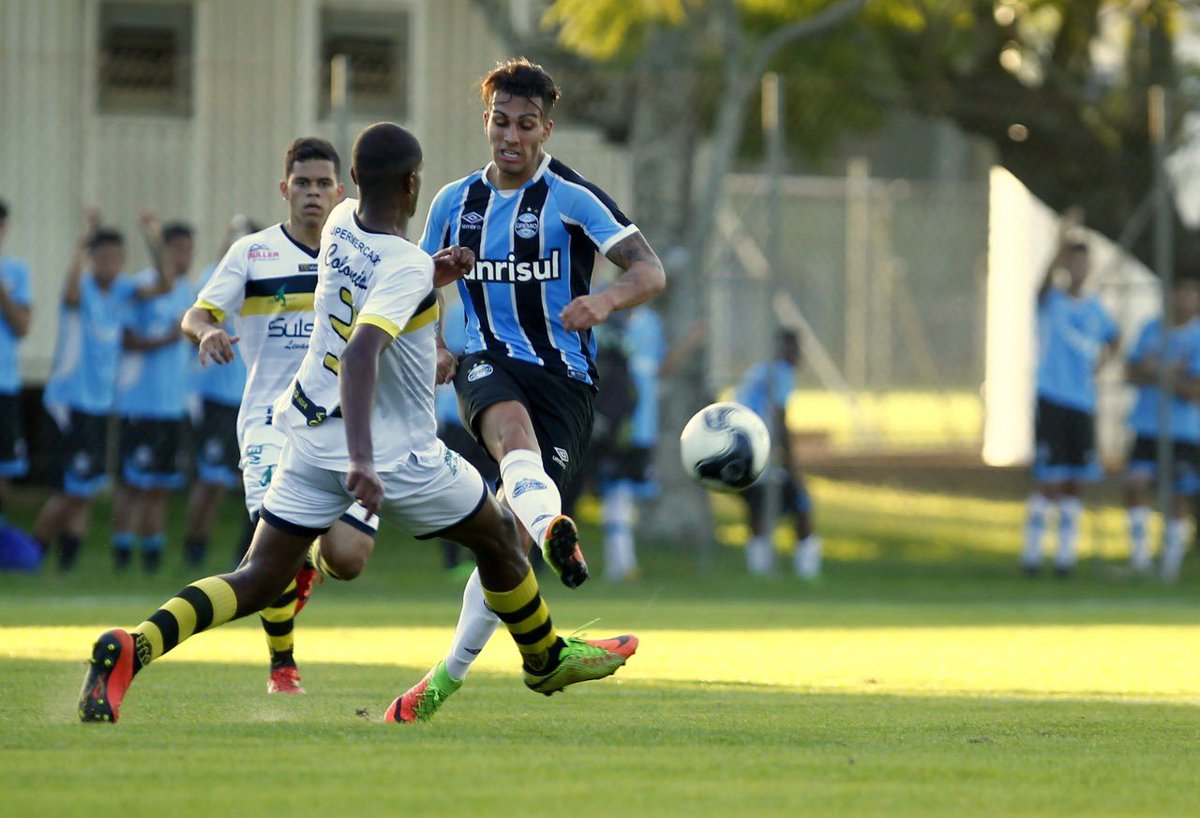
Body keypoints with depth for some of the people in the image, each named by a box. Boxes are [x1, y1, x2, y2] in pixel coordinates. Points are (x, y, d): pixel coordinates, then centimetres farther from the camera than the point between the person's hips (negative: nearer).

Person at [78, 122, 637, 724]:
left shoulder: (340, 227, 3)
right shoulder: (404, 268, -20)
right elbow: (362, 354, -35)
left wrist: (433, 275, 8)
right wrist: (361, 460, -44)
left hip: (311, 437, 7)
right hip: (394, 455, -7)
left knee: (256, 581, 2)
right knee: (497, 535, 19)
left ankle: (134, 646, -21)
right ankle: (547, 660, 37)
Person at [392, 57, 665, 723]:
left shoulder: (571, 197, -3)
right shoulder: (454, 202, 11)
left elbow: (649, 272, -13)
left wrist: (606, 301, -35)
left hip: (564, 379, -2)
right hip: (488, 364, 2)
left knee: (510, 535, -8)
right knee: (510, 425, -37)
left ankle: (448, 677, 8)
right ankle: (554, 532, -69)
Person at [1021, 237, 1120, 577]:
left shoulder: (1095, 309, 12)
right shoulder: (1052, 300, -2)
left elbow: (1113, 337, 31)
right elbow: (1044, 285, -27)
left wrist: (1100, 362, 11)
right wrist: (1060, 252, -43)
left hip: (1084, 404, 5)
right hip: (1051, 400, -5)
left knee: (1075, 485, 5)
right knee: (1049, 481, -8)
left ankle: (1066, 553, 13)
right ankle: (1031, 551, 3)